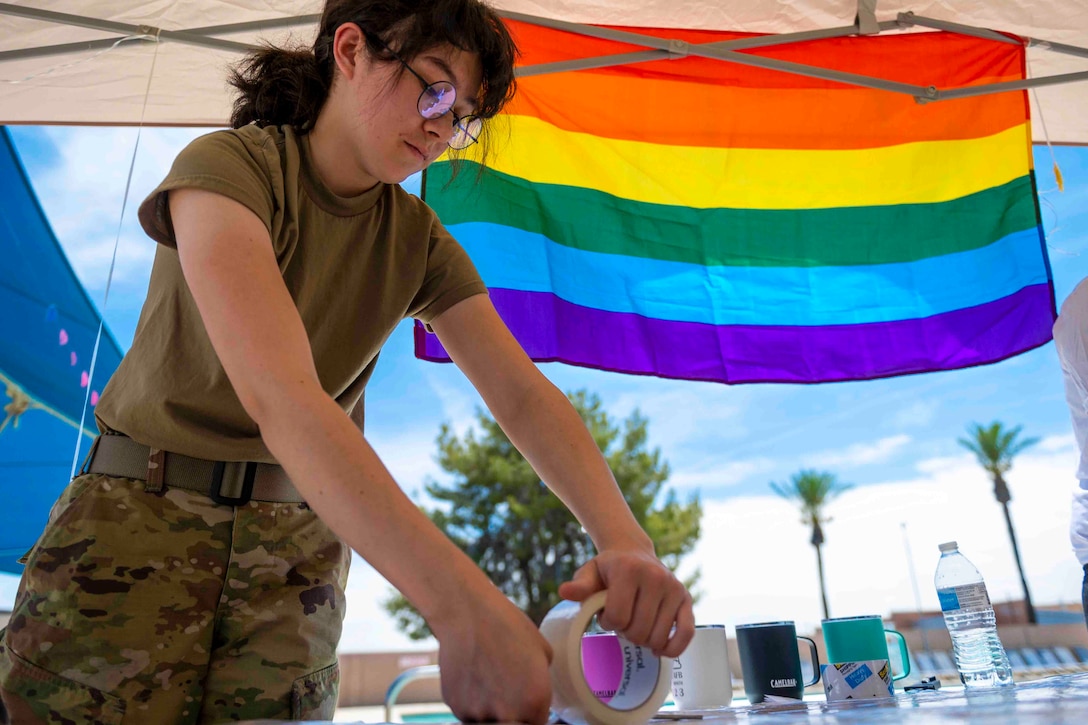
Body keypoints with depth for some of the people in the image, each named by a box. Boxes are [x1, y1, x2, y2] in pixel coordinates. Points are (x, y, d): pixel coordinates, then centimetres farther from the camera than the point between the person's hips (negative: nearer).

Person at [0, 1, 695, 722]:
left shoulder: (419, 242, 1)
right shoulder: (230, 165, -15)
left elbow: (525, 395, -9)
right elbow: (276, 390, -32)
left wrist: (625, 539, -27)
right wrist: (460, 603, -42)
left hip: (298, 541, 4)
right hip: (138, 512, -3)